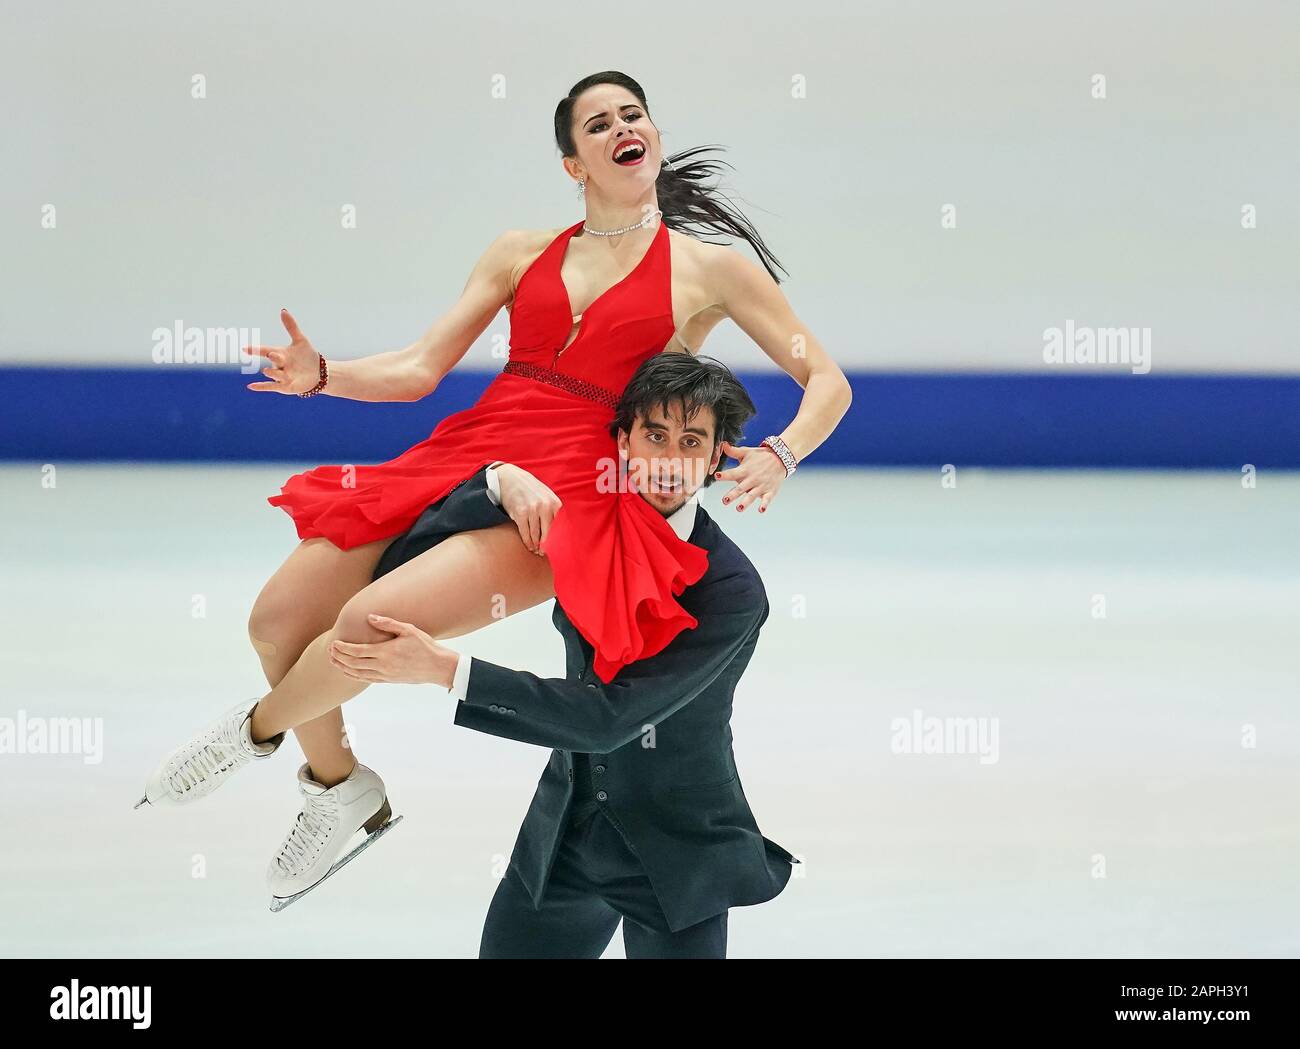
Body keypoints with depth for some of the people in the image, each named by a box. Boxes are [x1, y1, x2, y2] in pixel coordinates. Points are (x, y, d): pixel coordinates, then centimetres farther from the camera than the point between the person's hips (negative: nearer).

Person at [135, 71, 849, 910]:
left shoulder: (710, 270, 5)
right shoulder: (523, 252, 14)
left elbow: (828, 382, 6)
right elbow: (419, 369, 11)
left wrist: (778, 457, -15)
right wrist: (322, 377, -8)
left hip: (572, 495, -5)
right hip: (465, 456, 5)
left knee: (369, 621, -24)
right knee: (278, 622, -7)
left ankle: (259, 729, 9)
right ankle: (339, 785, 22)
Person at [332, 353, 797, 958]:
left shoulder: (732, 590, -21)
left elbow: (610, 716, -28)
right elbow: (426, 552, -2)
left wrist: (446, 669, -30)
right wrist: (501, 481, -22)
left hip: (676, 859, -5)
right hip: (566, 833, 5)